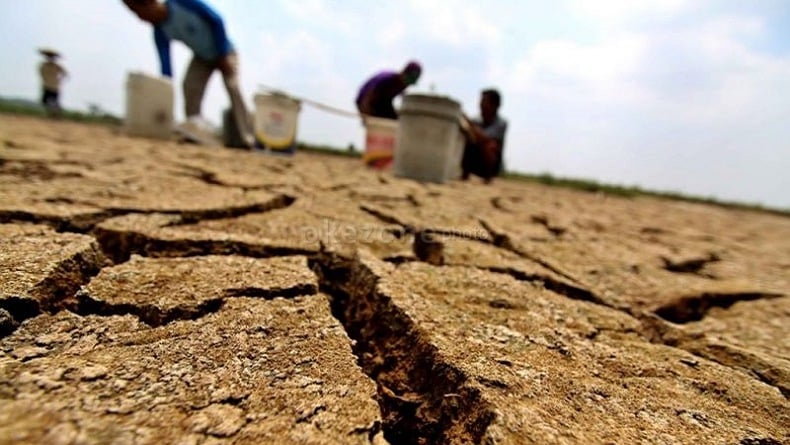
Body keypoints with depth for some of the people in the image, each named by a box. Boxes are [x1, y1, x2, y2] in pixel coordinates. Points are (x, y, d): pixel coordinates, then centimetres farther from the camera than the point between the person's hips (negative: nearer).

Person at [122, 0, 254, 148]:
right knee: (190, 86, -17)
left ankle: (247, 139, -27)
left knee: (233, 87, -23)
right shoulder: (160, 31, -12)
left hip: (224, 52, -5)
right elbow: (165, 65, -12)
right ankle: (195, 128, -18)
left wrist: (222, 55, -20)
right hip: (201, 57, 6)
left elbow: (216, 21, -21)